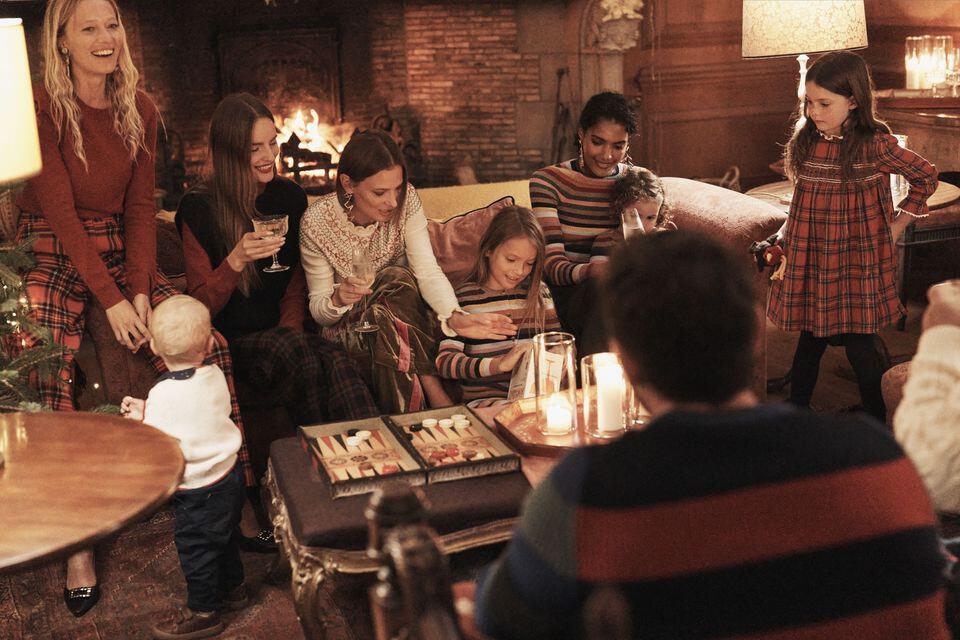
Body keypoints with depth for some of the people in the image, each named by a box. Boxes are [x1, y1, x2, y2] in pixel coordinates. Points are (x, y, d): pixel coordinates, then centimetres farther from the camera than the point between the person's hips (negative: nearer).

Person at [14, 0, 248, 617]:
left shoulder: (139, 109, 5)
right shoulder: (42, 109, -9)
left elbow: (141, 206, 3)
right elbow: (60, 212, -13)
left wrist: (141, 292, -10)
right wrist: (111, 299, -20)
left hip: (121, 252, 4)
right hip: (51, 254, -4)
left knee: (208, 347, -15)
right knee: (47, 382, -24)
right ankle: (79, 544, -12)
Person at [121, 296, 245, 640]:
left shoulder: (164, 395, -26)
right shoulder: (215, 376, -8)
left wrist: (137, 421, -7)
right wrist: (147, 411, 3)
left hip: (199, 492, -7)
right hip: (230, 474, 7)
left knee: (196, 550, 13)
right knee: (225, 536, 28)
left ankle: (203, 611, 31)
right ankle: (233, 586, 49)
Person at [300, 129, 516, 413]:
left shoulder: (406, 199, -13)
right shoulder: (317, 221, -18)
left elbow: (428, 271, -21)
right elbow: (318, 310, -10)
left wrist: (455, 317, -40)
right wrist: (337, 300, -35)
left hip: (403, 314, 2)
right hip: (349, 326, -2)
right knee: (396, 280, -30)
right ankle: (436, 396, -25)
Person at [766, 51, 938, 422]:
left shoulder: (875, 144, -13)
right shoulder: (806, 140, 1)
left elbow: (926, 177, -1)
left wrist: (895, 227, -1)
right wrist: (784, 238, 9)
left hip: (857, 263, -4)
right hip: (809, 262, 4)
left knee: (859, 345, 3)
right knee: (810, 339, 14)